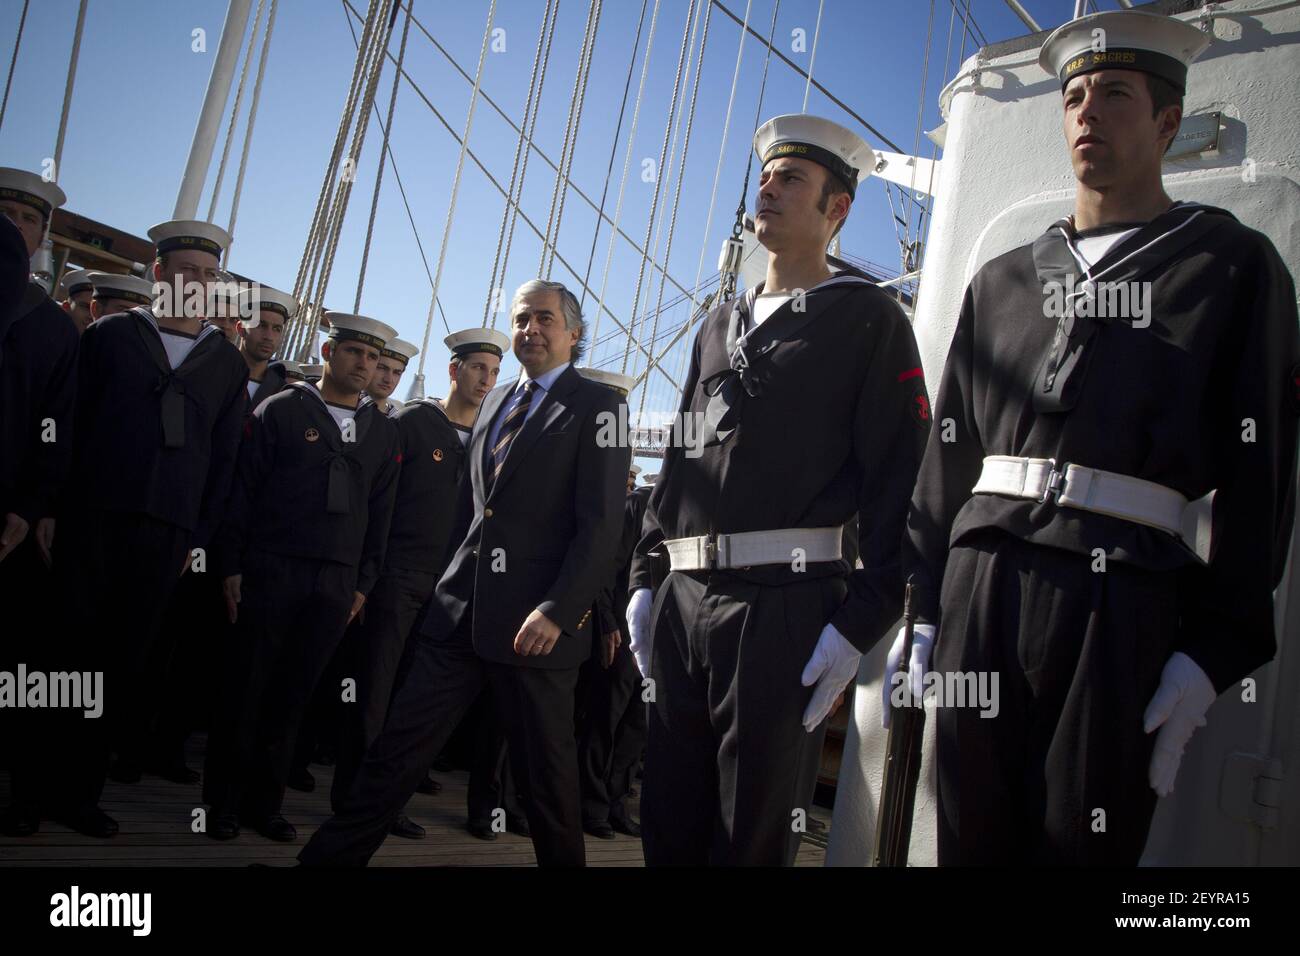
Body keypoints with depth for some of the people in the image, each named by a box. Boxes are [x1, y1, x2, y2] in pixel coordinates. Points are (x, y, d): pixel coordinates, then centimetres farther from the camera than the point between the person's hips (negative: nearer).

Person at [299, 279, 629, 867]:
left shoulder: (595, 407, -4)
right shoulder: (496, 401, 17)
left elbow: (601, 523, -11)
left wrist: (557, 612, -18)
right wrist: (455, 581, 12)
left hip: (535, 619, -6)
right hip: (461, 607, 6)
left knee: (544, 767, 6)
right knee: (399, 743, 7)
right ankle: (331, 856, 15)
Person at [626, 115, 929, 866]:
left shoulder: (867, 318, 1)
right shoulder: (720, 326, 21)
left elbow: (901, 478, -7)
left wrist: (860, 623, -14)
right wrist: (644, 578, 14)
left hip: (784, 606, -6)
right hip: (683, 600, 6)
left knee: (753, 839, 3)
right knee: (668, 830, 13)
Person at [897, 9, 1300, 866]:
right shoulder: (1002, 282, 20)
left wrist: (1216, 649, -8)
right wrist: (924, 606, 10)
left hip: (1121, 596, -3)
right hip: (978, 586, 4)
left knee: (1081, 843, -1)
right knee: (973, 839, 7)